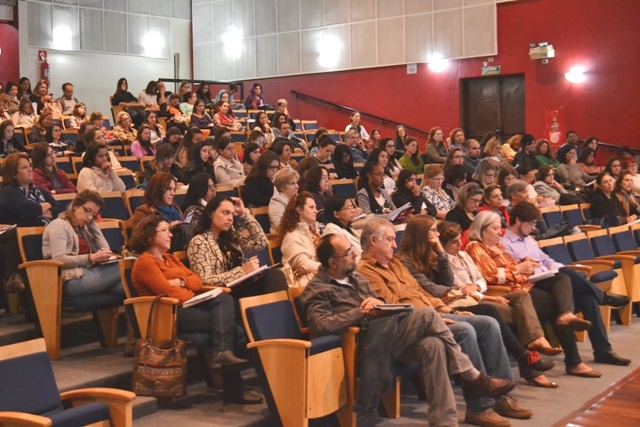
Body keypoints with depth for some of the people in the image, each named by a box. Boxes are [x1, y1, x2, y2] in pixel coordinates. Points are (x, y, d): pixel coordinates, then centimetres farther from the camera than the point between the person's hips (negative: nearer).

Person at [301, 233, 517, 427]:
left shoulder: (355, 278, 23)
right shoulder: (317, 289, -1)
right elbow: (320, 325, -17)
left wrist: (379, 302, -1)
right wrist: (360, 312, -15)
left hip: (385, 337, 8)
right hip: (366, 343, -8)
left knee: (433, 345, -24)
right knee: (426, 314, -22)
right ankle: (473, 377, -13)